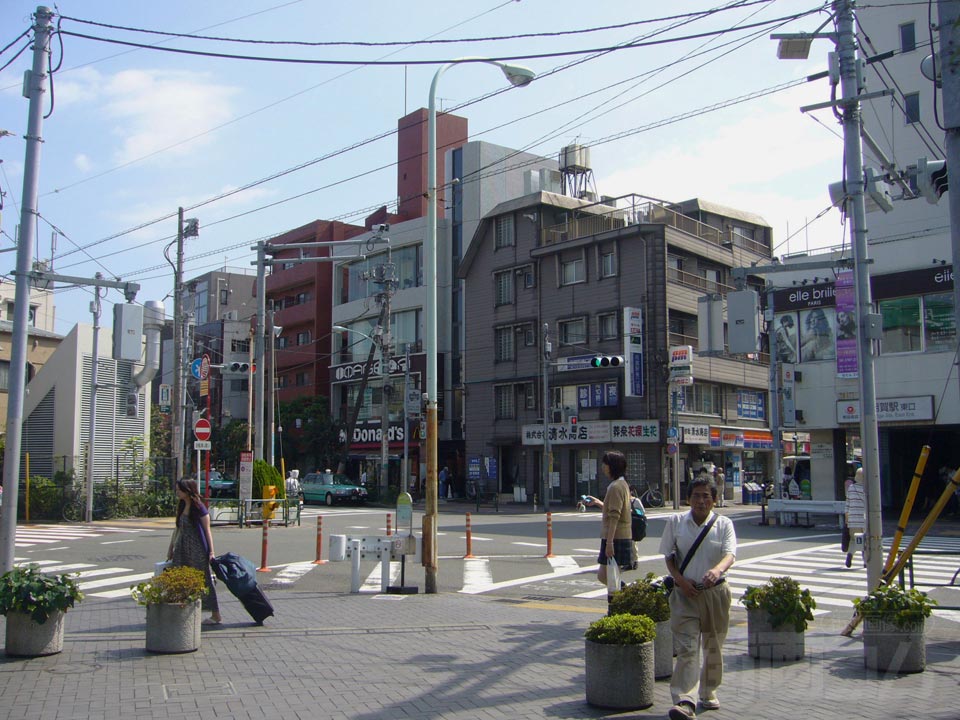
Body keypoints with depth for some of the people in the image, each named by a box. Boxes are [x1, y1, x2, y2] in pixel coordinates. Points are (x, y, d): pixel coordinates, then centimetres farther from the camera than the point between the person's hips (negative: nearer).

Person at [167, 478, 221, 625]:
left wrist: (211, 551, -12)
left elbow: (207, 531, -10)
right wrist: (171, 548, 20)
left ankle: (216, 615, 8)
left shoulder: (199, 508, -11)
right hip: (183, 549, 7)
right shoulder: (181, 506, 9)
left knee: (203, 580, -1)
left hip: (198, 550, -7)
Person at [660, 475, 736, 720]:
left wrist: (717, 569, -38)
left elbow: (730, 554, -17)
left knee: (713, 646, 15)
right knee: (687, 647, -11)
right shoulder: (676, 522, 0)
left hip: (716, 591, 1)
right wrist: (680, 580, -10)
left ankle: (708, 691, 35)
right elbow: (668, 556, 5)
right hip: (685, 592, -1)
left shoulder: (723, 524, -2)